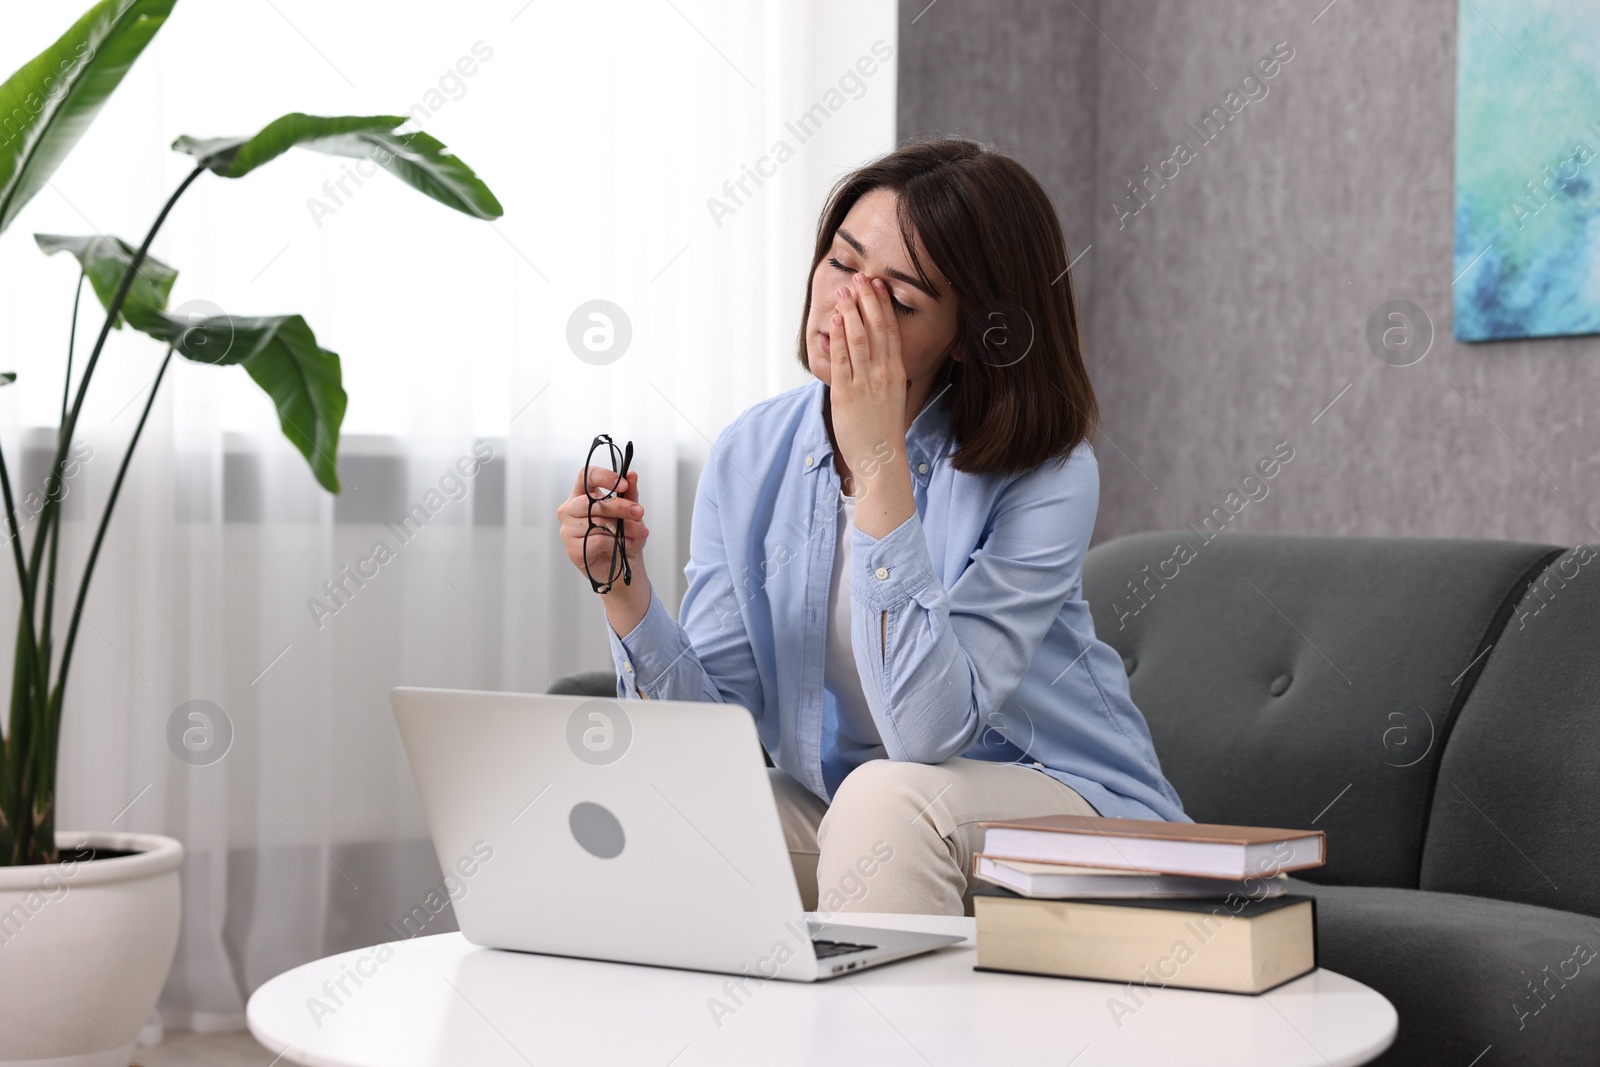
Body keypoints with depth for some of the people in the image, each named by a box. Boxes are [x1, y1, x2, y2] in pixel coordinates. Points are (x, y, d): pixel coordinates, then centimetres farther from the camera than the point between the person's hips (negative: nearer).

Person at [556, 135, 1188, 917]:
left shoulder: (1045, 474, -19)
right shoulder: (751, 457, -4)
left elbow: (927, 731, -29)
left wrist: (879, 464, -30)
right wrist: (625, 590, -25)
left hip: (1065, 804, -4)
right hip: (833, 807, 4)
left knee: (888, 800, -33)